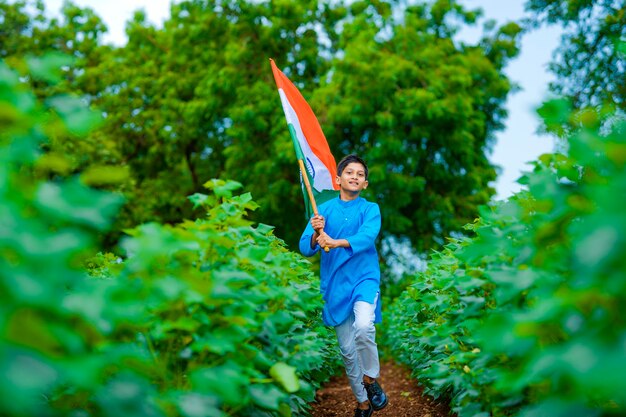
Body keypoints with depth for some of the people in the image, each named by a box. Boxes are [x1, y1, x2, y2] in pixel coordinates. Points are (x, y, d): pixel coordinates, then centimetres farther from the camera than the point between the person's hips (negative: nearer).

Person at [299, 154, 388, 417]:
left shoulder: (370, 209, 0)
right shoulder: (324, 209, 4)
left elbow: (366, 237, -19)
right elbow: (305, 248, -2)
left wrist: (337, 242, -36)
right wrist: (316, 234, -24)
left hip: (364, 279, -2)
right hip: (335, 285, 2)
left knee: (363, 327, -30)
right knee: (348, 351, 8)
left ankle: (371, 378, -3)